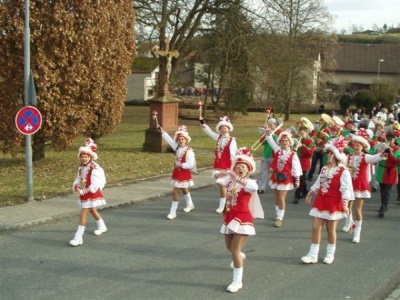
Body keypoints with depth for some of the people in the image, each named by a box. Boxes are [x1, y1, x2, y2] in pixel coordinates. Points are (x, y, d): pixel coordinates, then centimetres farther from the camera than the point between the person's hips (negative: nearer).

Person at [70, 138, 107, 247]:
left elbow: (94, 185, -24)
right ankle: (102, 227, 52)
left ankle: (78, 237, -14)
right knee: (92, 210, 28)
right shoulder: (81, 168, 4)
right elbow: (78, 179, 7)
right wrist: (75, 186, -13)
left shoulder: (94, 169, -22)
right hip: (84, 194, 9)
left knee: (83, 213, -14)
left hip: (92, 193, -9)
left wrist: (83, 191, -22)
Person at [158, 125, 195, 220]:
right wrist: (162, 131, 3)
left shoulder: (189, 151, -22)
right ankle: (190, 204, 50)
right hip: (177, 172, 8)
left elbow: (190, 165, -26)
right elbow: (169, 140, 4)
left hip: (184, 173, -8)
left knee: (175, 191, -10)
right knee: (183, 189, 27)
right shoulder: (177, 147, -1)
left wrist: (180, 165, -25)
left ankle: (173, 212, -3)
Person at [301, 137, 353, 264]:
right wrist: (310, 194, 21)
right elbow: (318, 184, 18)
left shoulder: (343, 172, -13)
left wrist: (345, 204, -21)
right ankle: (313, 254, 7)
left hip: (334, 204, -6)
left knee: (330, 230, 7)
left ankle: (330, 254, 24)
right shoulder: (324, 169, 8)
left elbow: (346, 189, -17)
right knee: (315, 228, 2)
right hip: (320, 201, 6)